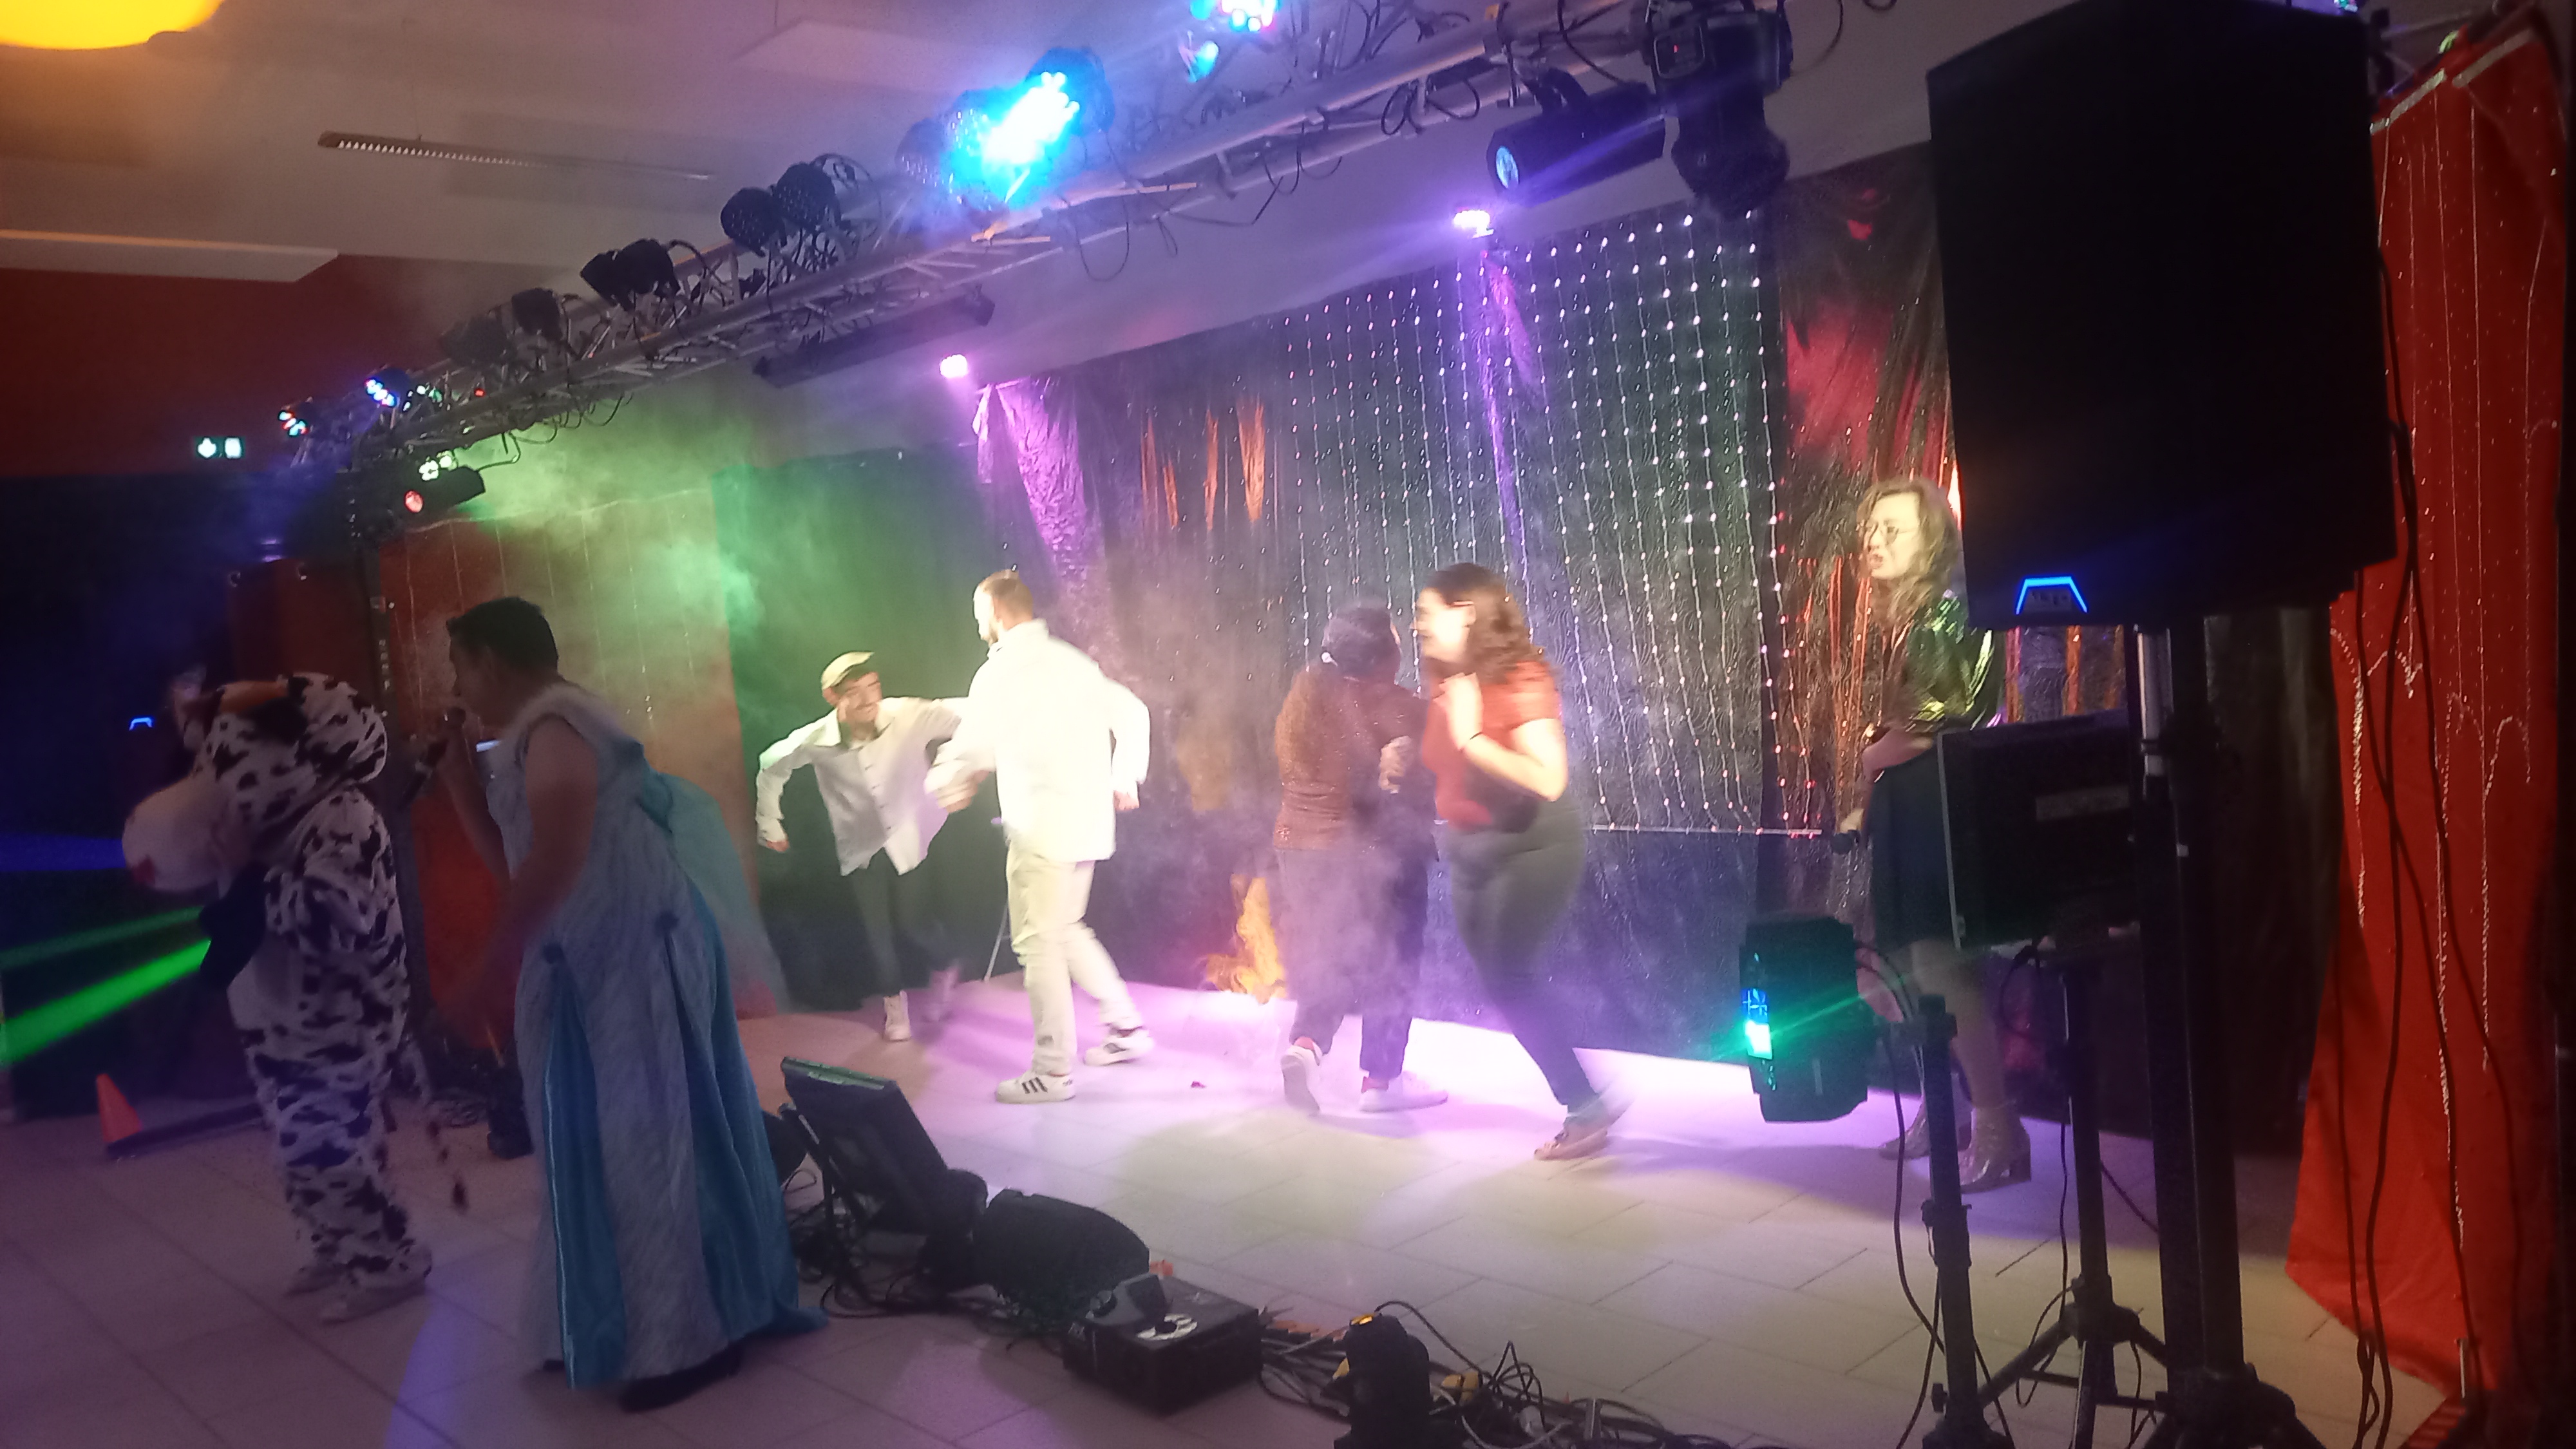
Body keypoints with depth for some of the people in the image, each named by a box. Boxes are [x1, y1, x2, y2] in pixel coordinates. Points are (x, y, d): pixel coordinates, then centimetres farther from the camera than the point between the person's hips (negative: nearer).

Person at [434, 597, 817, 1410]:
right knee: (601, 1145, 14)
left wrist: (489, 971, -18)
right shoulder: (530, 736, 17)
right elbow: (509, 861, 21)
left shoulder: (555, 727, -15)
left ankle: (696, 1337, 5)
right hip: (592, 965, 10)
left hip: (635, 959, -10)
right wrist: (457, 774, 14)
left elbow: (554, 862, -23)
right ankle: (622, 1325, 25)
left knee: (648, 1142, -5)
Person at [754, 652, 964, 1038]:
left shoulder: (908, 717, -28)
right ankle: (894, 1000, 30)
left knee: (912, 923, -3)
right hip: (860, 847, 1)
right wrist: (770, 824, 7)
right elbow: (771, 766, 1)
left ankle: (944, 967, 31)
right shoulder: (816, 741, -20)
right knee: (878, 929, 4)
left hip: (908, 837, -1)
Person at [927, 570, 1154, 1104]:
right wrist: (1123, 778, 21)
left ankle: (1053, 1071, 4)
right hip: (1088, 819, 9)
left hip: (1044, 828, -9)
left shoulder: (1002, 671, -12)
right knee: (1064, 930, 22)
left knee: (1039, 942, -1)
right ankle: (1126, 1026, 24)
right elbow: (1130, 712, 15)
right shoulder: (1069, 659, 13)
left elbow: (973, 750, -11)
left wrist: (944, 781, 9)